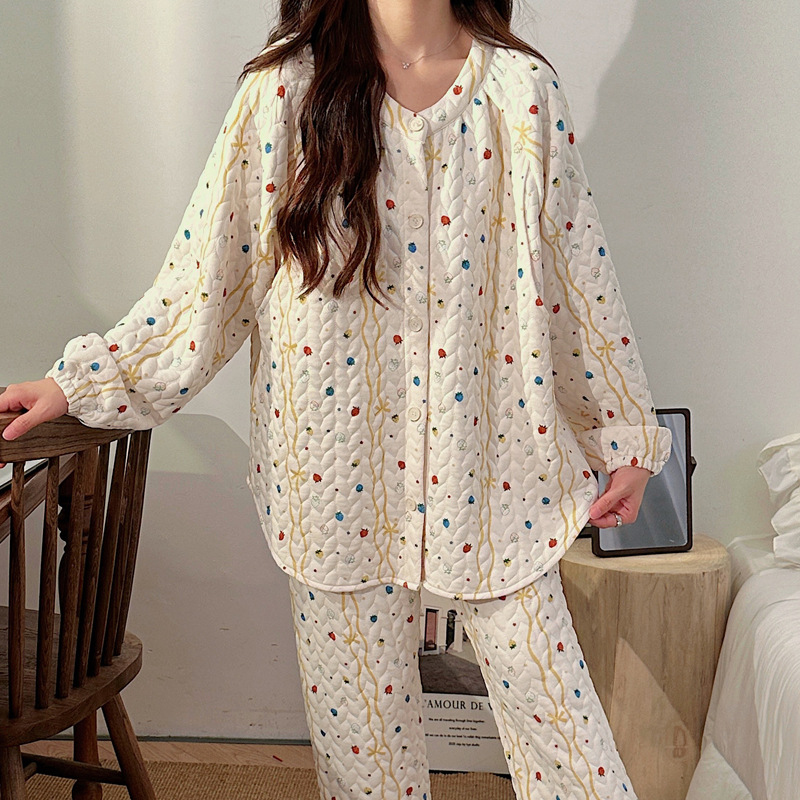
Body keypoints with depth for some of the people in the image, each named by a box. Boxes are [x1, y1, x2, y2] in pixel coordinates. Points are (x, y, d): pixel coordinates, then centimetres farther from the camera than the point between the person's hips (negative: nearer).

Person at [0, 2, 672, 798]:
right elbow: (205, 268, 1)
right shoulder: (285, 89, -3)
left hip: (489, 453, 0)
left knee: (540, 676, 7)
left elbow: (577, 273, 3)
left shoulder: (521, 89, -1)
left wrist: (628, 434, 7)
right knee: (356, 695, 13)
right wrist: (80, 380, 0)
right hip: (339, 460, 0)